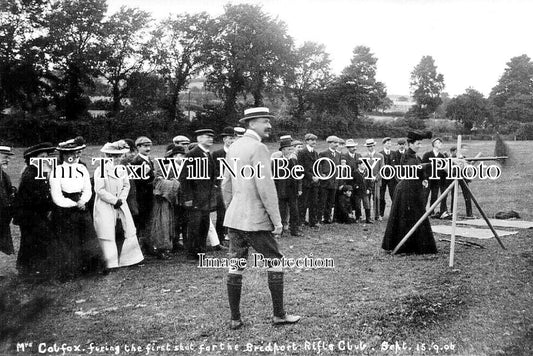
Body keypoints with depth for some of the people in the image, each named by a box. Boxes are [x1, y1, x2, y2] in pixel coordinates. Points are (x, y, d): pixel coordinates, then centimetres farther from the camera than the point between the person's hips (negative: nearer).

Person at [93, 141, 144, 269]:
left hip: (120, 204, 6)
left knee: (130, 231, 6)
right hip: (105, 207, -6)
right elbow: (99, 190, -16)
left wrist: (121, 199, -6)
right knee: (108, 235, -3)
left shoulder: (122, 169, 6)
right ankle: (111, 263, 6)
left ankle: (130, 258, 20)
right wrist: (114, 200, -16)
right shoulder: (101, 170, -12)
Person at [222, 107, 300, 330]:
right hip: (255, 219, -8)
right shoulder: (258, 148, -14)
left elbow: (226, 184, 16)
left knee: (235, 266, 9)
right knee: (275, 262, 6)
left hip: (234, 218, 8)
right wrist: (277, 220, -13)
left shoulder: (234, 147, 12)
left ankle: (235, 319, 17)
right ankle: (279, 315, 14)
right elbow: (265, 187, -19)